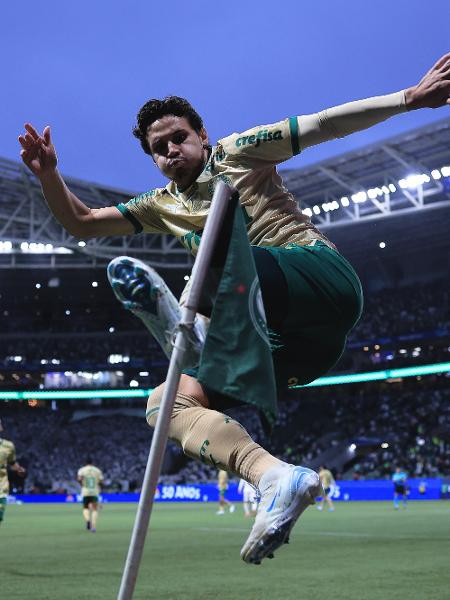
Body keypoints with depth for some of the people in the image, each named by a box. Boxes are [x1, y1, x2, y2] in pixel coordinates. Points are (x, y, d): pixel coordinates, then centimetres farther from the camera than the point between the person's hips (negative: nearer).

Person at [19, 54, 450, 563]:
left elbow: (324, 124, 3)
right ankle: (276, 479, -32)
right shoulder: (161, 206, 23)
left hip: (323, 278, -6)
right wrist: (48, 173, 6)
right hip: (284, 340, 7)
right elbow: (80, 223, 23)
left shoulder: (236, 153, 9)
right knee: (165, 402, -13)